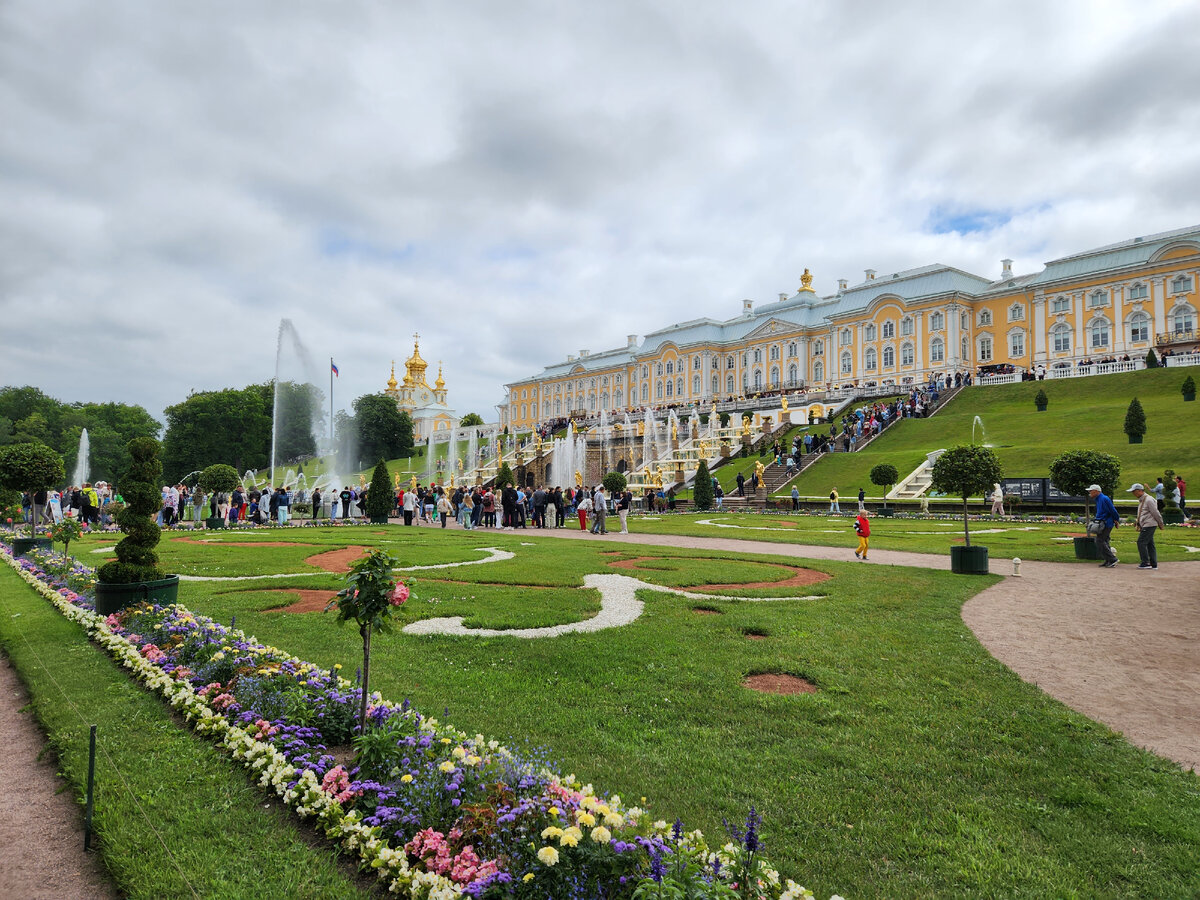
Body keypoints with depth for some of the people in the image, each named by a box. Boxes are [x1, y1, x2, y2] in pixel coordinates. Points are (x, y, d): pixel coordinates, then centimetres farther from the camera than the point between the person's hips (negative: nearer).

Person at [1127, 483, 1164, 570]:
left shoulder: (1148, 500, -14)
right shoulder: (1141, 500, 17)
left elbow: (1155, 513, -13)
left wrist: (1161, 524, -7)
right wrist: (1137, 521, 14)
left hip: (1149, 525, -10)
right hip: (1145, 526, 10)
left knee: (1141, 542, -11)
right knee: (1150, 544, 9)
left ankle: (1145, 563, -9)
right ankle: (1153, 564, 11)